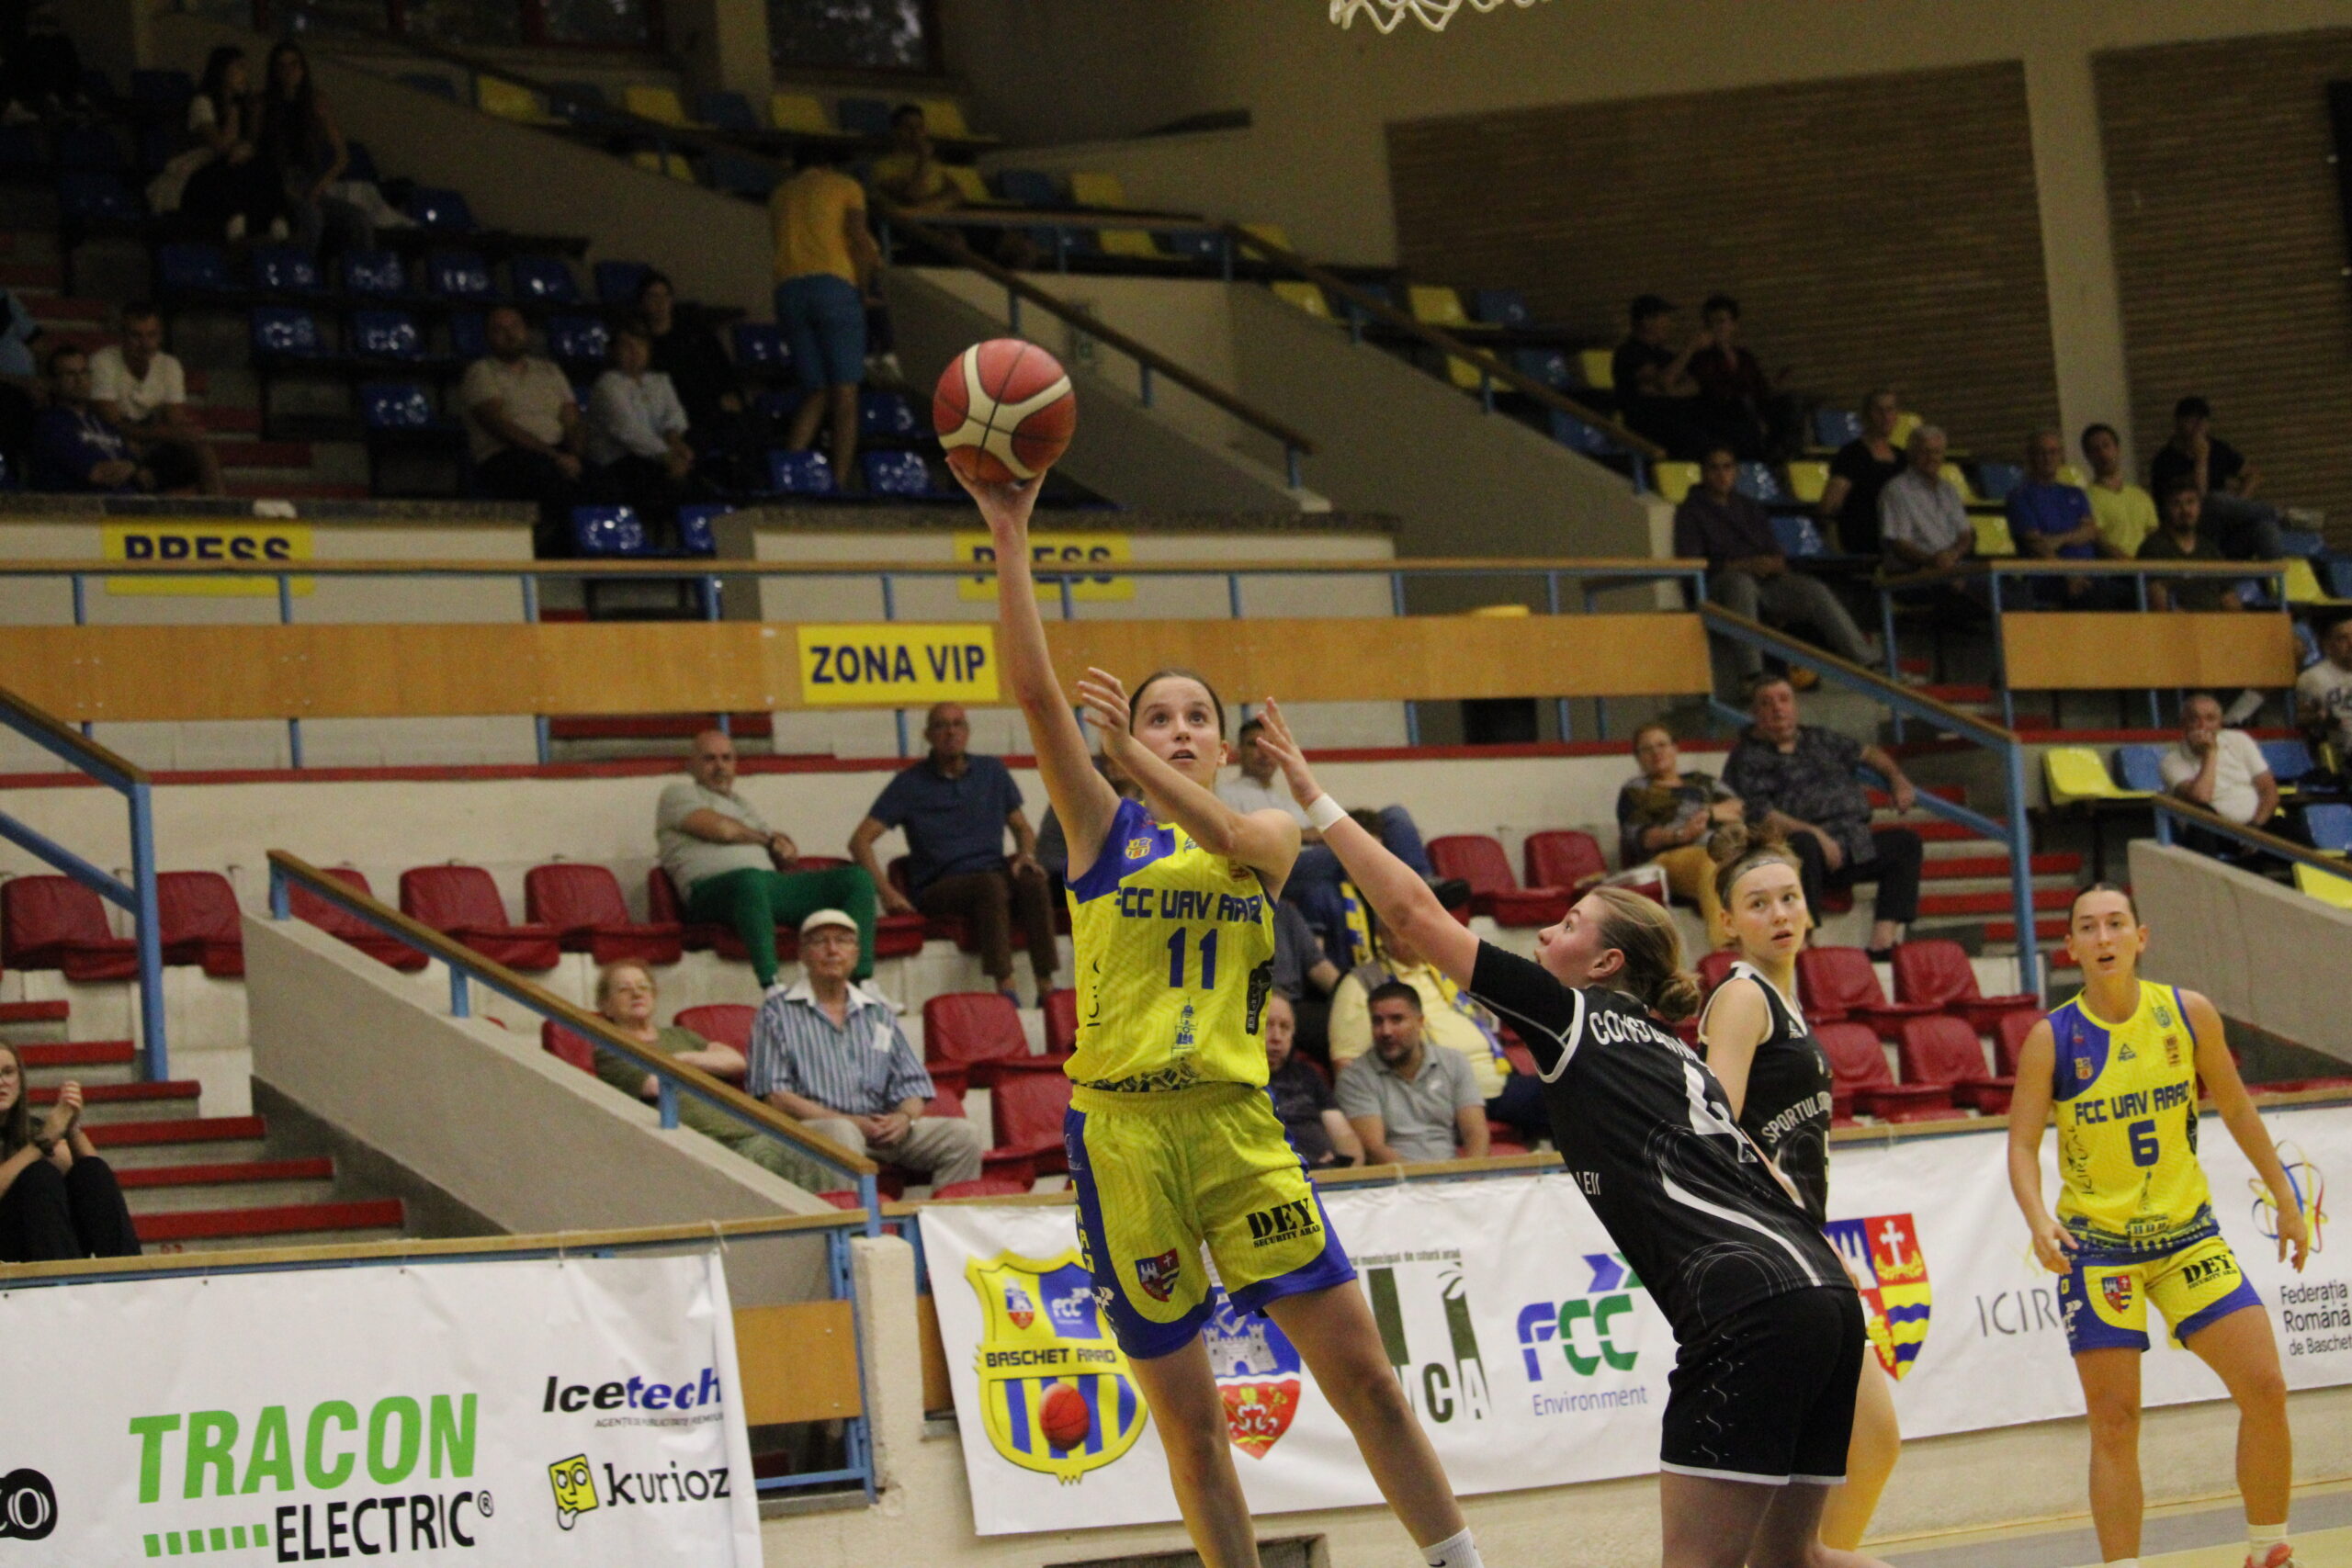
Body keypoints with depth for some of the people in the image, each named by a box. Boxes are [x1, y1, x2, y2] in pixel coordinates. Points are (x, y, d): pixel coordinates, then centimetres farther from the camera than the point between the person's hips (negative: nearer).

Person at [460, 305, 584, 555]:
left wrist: (573, 455, -10)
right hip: (504, 458, -5)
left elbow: (572, 422, 14)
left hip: (557, 454, 5)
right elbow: (500, 426, -7)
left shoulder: (549, 370, 25)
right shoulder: (481, 372, 8)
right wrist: (553, 455, -17)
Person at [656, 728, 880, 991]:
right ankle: (770, 987, -51)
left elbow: (787, 858, 27)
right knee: (751, 881, -45)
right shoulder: (678, 794, 13)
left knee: (858, 878, -6)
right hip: (713, 888, -8)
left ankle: (861, 982, -19)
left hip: (770, 883, 8)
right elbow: (722, 829, -6)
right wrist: (767, 838, 11)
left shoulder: (741, 803, 34)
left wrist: (782, 846, 2)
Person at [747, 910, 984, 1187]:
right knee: (842, 1133, -39)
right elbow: (775, 1096, -3)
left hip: (880, 1130, 5)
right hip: (811, 1128, -5)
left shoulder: (881, 1014, 23)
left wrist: (904, 1117, -8)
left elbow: (913, 1087, 18)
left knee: (963, 1134, -17)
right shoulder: (777, 1012, 8)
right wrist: (852, 1122, -14)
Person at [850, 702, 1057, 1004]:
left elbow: (1021, 827, 25)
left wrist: (1026, 854, 0)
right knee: (991, 883, -36)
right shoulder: (909, 784, 5)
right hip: (938, 888, -3)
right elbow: (860, 842, 1)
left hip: (994, 875, 3)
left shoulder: (993, 772, 16)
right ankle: (1005, 989, -47)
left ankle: (1046, 988, -38)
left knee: (1033, 880, -31)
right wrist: (887, 892, -13)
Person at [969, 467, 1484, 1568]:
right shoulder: (1102, 828, 7)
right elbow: (1033, 690, -6)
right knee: (1190, 1423, 3)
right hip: (1124, 1128, -1)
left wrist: (1134, 763, -28)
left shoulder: (1268, 835, 12)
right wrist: (1009, 539, -14)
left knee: (1362, 1371, -1)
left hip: (1238, 1119, 1)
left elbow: (1229, 838, -13)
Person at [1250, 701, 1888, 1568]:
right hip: (1825, 1294, 9)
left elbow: (1413, 910, 7)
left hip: (1752, 1306, -9)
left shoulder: (1568, 1014, 5)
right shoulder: (1674, 1056, 27)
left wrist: (1316, 799, 14)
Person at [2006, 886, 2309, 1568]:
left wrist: (2285, 1198, 13)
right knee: (2114, 1422, -4)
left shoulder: (2188, 1014, -3)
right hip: (2096, 1244, -2)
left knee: (2265, 1390, -4)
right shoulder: (2052, 1039, -10)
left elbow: (2235, 1108, 10)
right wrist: (2038, 1220, -28)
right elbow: (2022, 1142, -11)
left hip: (2187, 1231, 3)